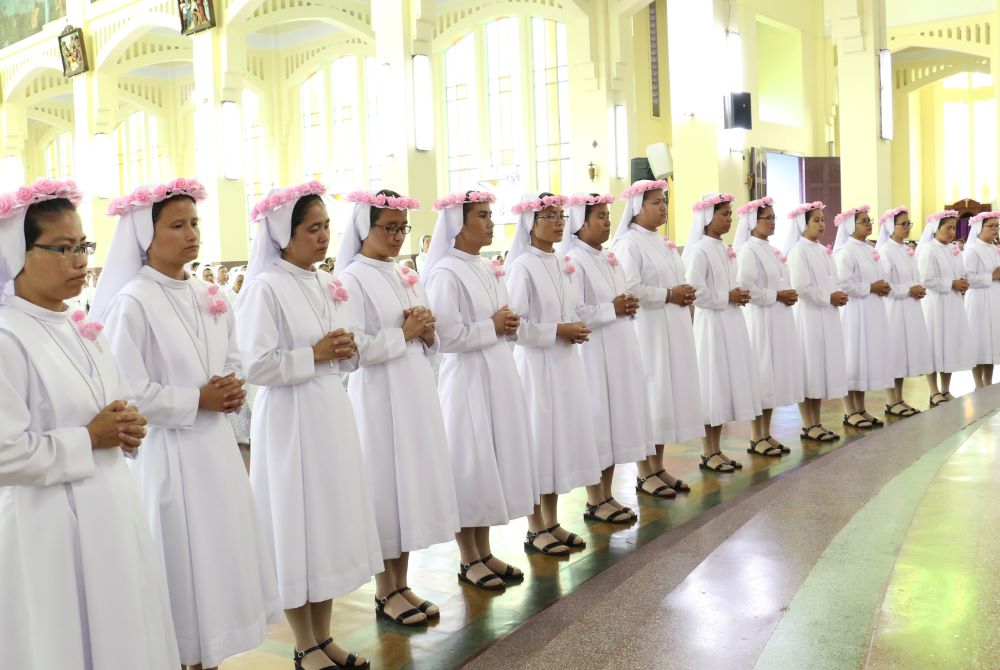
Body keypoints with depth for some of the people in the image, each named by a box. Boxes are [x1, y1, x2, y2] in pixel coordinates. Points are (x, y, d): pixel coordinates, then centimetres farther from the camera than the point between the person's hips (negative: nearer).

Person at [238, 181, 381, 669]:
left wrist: (345, 351, -3)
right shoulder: (265, 288, -12)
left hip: (332, 412, 7)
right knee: (297, 527, 3)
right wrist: (314, 356, -16)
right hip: (290, 418, -7)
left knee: (331, 520, 13)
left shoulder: (327, 286, 11)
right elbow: (256, 366, -19)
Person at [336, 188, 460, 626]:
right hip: (379, 397, -7)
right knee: (385, 487, 2)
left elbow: (430, 343, 17)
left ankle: (401, 585, 24)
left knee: (413, 483, 11)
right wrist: (404, 333, -13)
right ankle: (385, 592, 18)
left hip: (416, 393, 7)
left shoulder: (406, 276, 12)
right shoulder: (352, 278, -9)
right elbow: (355, 348, -19)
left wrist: (427, 333, -5)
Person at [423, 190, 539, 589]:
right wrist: (492, 326, -12)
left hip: (498, 376, 8)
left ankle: (484, 552, 27)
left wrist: (509, 326, -1)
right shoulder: (445, 273, -14)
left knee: (494, 461, 13)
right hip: (467, 380, -8)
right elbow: (449, 336, -21)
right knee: (470, 465, 2)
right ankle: (469, 560, 17)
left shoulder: (487, 270, 11)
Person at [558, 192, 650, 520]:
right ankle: (595, 501, 11)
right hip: (594, 352, -9)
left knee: (617, 418, 11)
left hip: (621, 350, 9)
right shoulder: (574, 260, -12)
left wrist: (628, 305, 1)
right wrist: (611, 310, -14)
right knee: (597, 421, -1)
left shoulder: (610, 259, 14)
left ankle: (607, 496, 21)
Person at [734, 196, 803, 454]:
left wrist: (789, 295, 2)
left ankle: (766, 434, 19)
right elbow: (745, 289, -20)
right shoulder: (748, 250, -10)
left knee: (775, 373, 10)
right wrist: (777, 296, -15)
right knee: (761, 375, -4)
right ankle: (756, 438, 4)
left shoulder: (772, 250, 15)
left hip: (779, 319, 9)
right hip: (760, 319, -9)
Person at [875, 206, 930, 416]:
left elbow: (914, 278, 19)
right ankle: (892, 402, 6)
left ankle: (899, 399, 19)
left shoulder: (908, 250, 13)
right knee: (894, 352, -2)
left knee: (905, 351, 11)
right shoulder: (885, 250, -11)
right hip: (894, 307, -8)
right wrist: (908, 290, -16)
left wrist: (919, 290, -1)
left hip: (910, 307, 8)